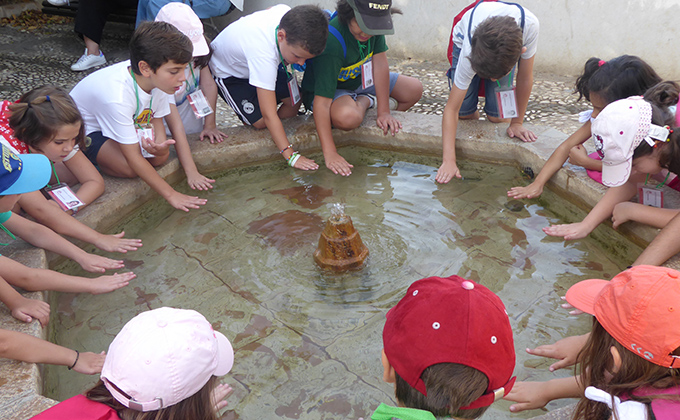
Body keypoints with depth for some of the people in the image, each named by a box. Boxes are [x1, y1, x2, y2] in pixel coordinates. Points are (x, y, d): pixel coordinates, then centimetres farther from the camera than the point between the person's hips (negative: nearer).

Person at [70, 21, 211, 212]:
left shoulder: (159, 78, -23)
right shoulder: (117, 97, -42)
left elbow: (156, 120, -7)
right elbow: (133, 158, -35)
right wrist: (171, 195, -33)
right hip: (85, 130, -7)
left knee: (161, 156, -13)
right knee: (129, 168, -32)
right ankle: (93, 160, 1)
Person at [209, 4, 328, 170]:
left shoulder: (286, 13, -29)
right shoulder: (264, 54, -49)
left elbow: (268, 11, 0)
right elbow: (268, 115, -47)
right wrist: (291, 155, -48)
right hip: (227, 72, -6)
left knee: (294, 101, -10)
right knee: (260, 122, -19)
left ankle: (275, 132, 15)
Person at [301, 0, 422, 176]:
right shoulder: (331, 42, -38)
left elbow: (380, 63, -15)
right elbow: (322, 102, -41)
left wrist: (383, 113, -20)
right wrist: (330, 153, -46)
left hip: (361, 79, 6)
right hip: (329, 88, -6)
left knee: (415, 90, 2)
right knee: (348, 117, -40)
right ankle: (367, 101, -3)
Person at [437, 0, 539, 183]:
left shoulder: (530, 25, -43)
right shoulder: (468, 52, -46)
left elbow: (525, 78, -26)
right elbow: (452, 108, -40)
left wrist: (517, 123, -17)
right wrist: (449, 160, -45)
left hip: (505, 47, 1)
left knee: (498, 117, -12)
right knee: (465, 114, -11)